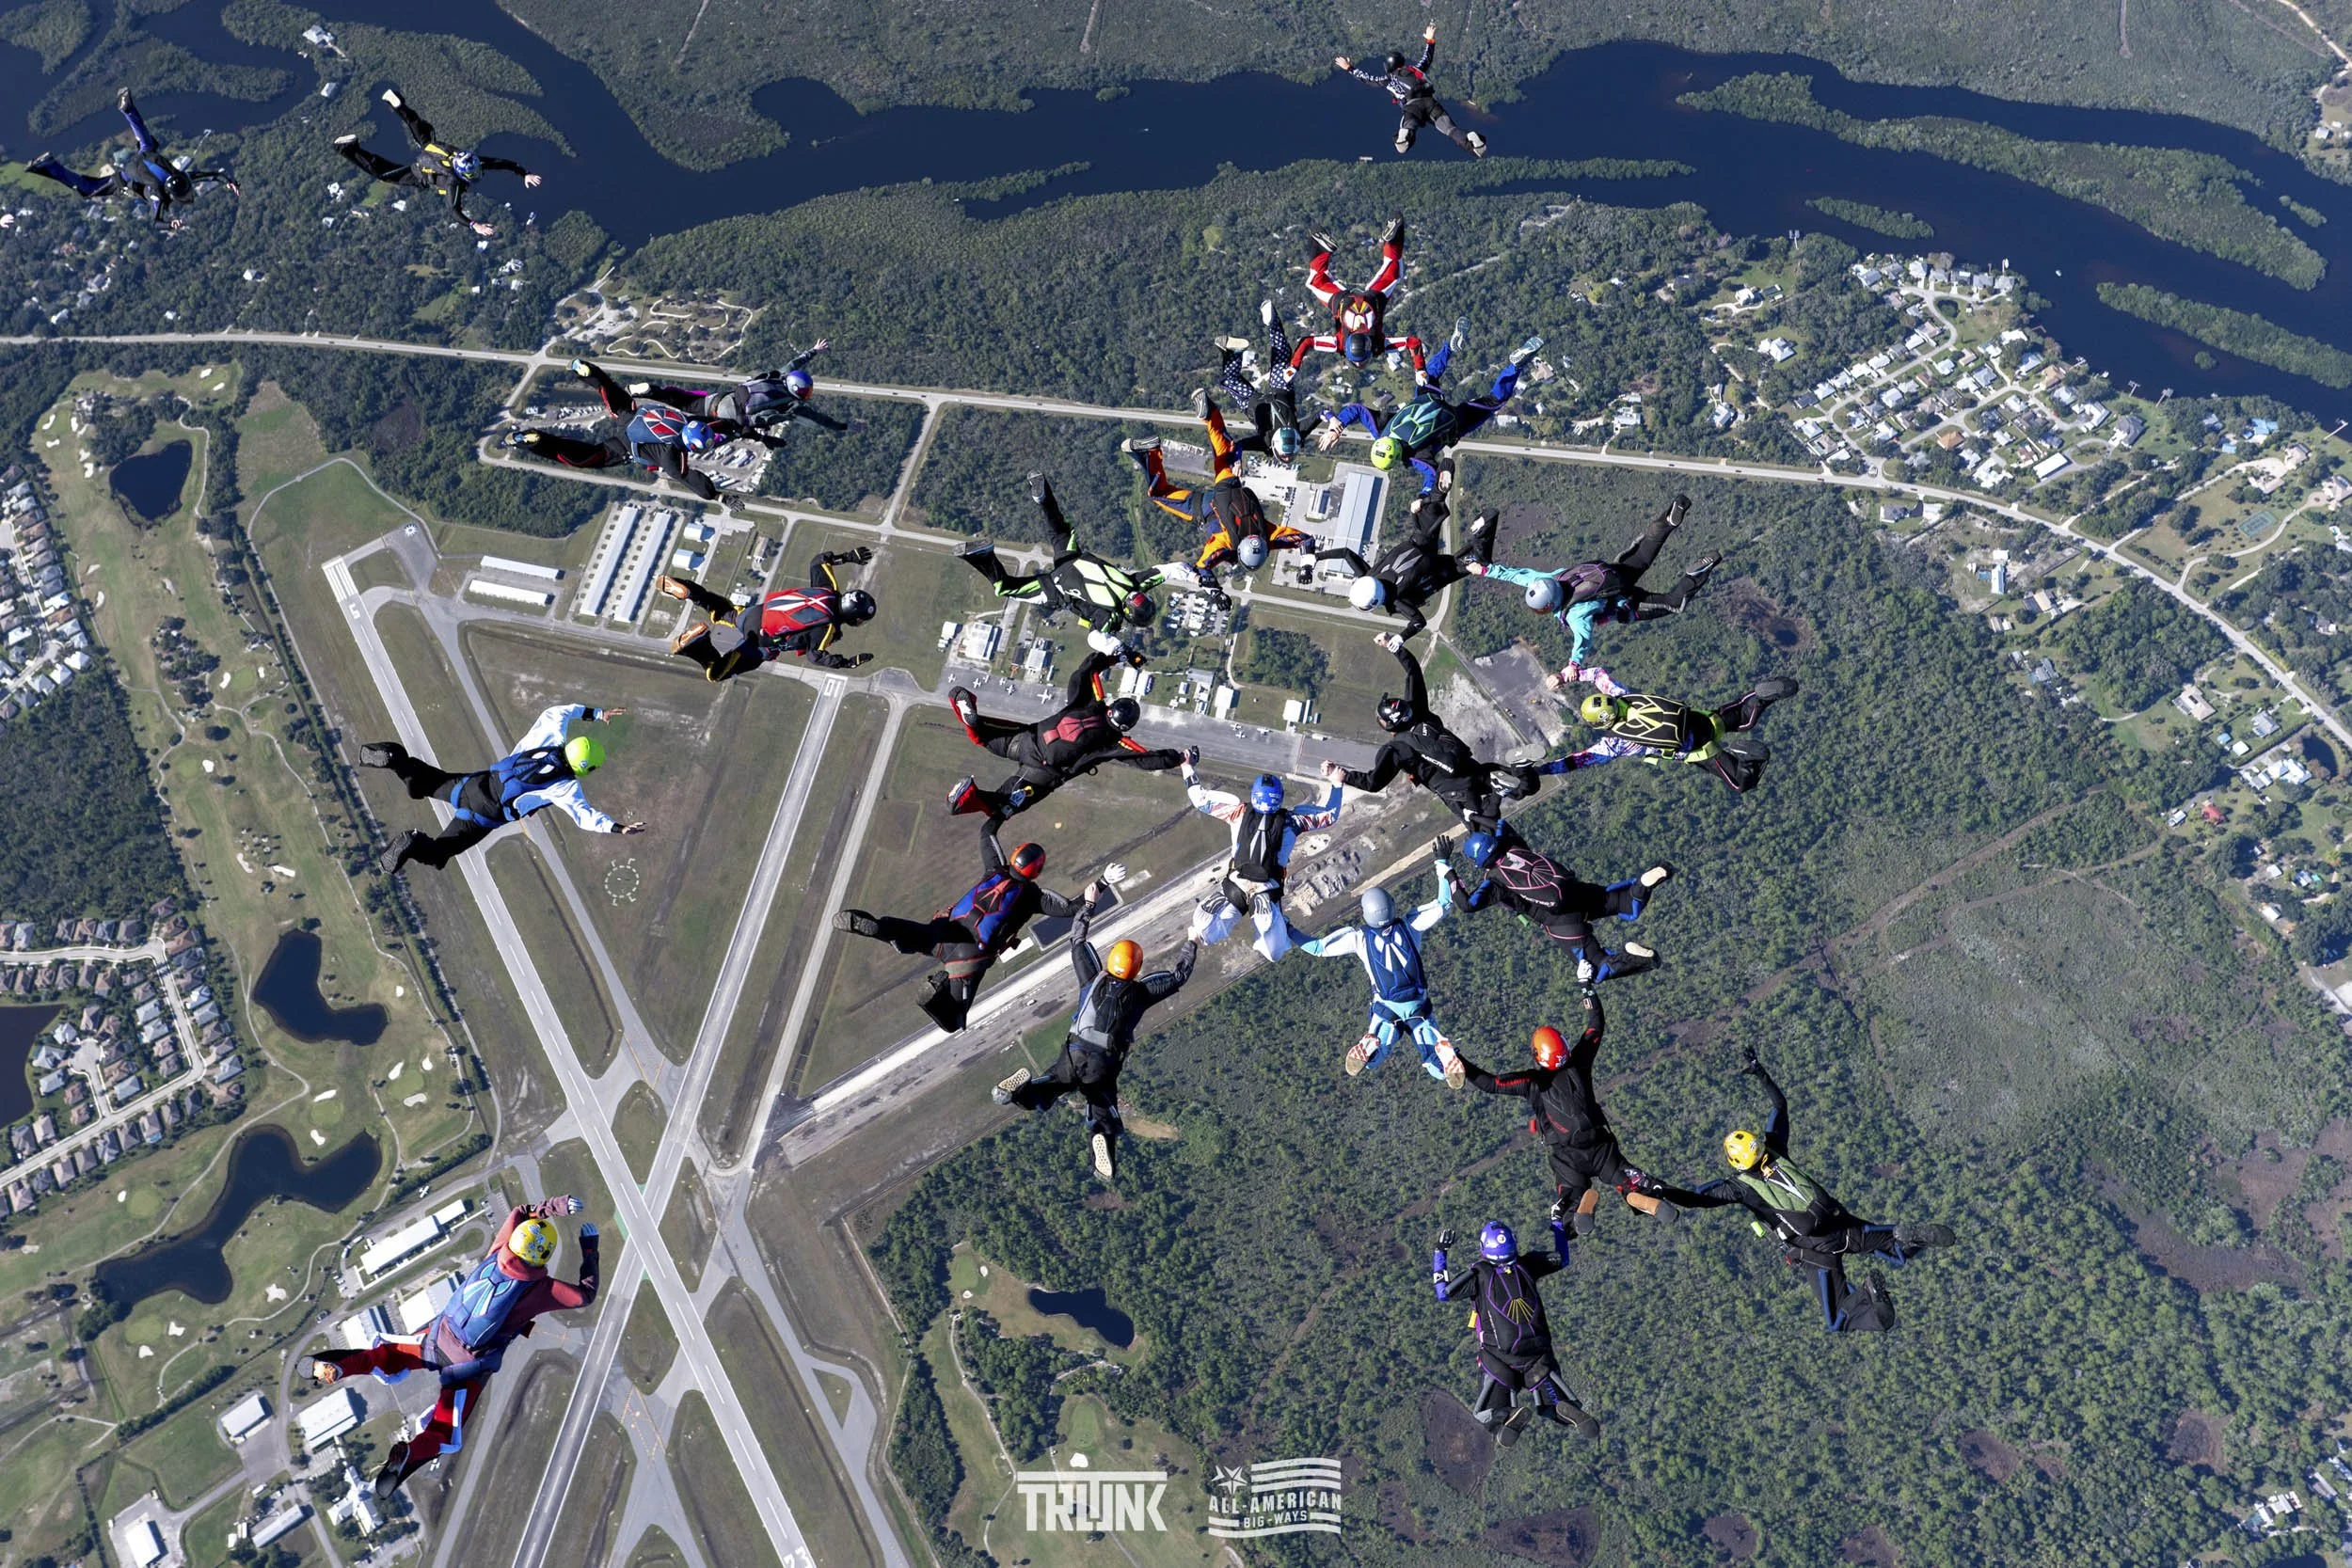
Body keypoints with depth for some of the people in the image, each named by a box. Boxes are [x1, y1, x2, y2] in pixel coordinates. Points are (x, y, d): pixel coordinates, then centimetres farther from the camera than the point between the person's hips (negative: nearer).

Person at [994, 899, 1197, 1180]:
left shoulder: (1093, 979, 6)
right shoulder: (1140, 992, 1)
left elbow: (1077, 940, 19)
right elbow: (1179, 976, 12)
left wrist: (1088, 904, 28)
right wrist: (1191, 944, 27)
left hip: (1073, 1056, 1)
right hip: (1104, 1068, -1)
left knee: (1035, 1098, 10)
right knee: (1103, 1117, 12)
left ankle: (1020, 1089, -29)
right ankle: (1102, 1137, -27)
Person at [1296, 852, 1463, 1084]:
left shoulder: (1359, 937, -11)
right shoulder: (1410, 925, -7)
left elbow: (1318, 947, -9)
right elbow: (1444, 903, 1)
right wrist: (1442, 862, 5)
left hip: (1387, 1006, -1)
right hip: (1419, 1005, 1)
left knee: (1371, 1062, 14)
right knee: (1437, 1070, 9)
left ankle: (1370, 1042, -23)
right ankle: (1442, 1047, -28)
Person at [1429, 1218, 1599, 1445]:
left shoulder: (1479, 1273, -4)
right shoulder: (1525, 1266, 7)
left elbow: (1443, 1292, -2)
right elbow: (1561, 1260, 23)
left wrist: (1439, 1253, 5)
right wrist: (1557, 1223, 32)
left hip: (1499, 1358, -3)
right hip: (1539, 1355, 3)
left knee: (1485, 1416, 6)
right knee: (1555, 1406, 19)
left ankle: (1507, 1418, -29)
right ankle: (1570, 1413, -18)